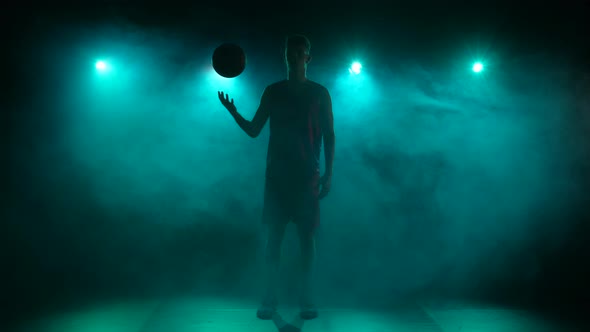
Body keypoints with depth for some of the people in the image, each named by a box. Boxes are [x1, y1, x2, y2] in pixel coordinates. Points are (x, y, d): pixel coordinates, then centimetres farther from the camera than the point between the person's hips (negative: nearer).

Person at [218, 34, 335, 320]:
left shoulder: (319, 93, 5)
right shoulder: (272, 91, 9)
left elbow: (329, 136, 3)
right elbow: (253, 130, 7)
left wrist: (329, 173, -5)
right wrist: (233, 113, -12)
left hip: (308, 175, -1)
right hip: (277, 174, 2)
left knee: (306, 237, 1)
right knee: (274, 236, 1)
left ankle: (307, 300, 10)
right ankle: (270, 300, 7)